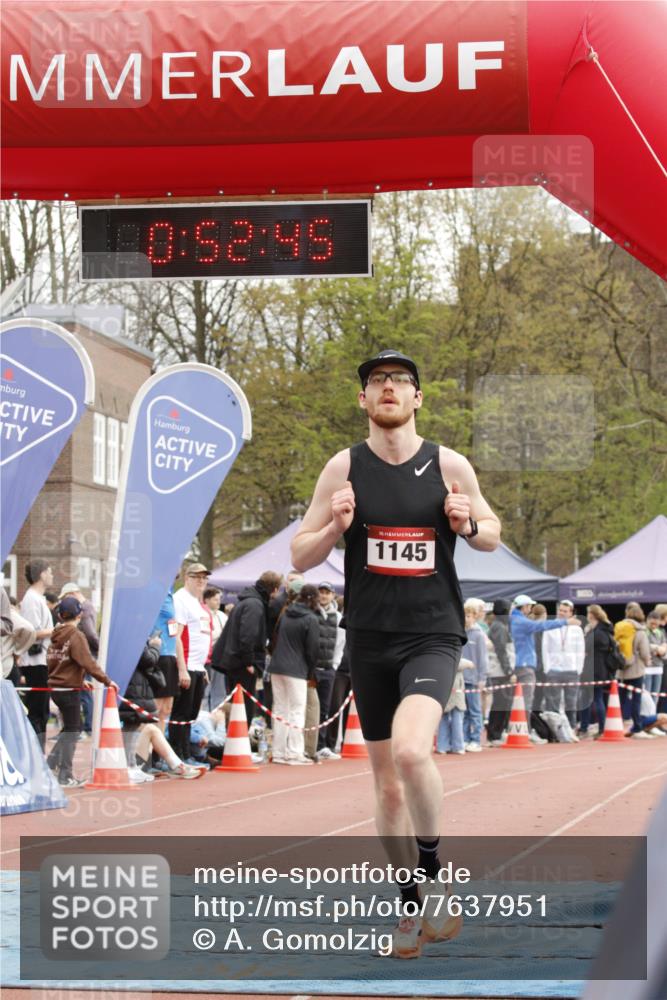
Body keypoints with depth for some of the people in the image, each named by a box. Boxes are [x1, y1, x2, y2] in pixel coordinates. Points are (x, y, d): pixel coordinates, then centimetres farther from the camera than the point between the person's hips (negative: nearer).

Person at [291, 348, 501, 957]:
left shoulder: (450, 467, -1)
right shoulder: (344, 469, 1)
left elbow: (492, 535, 14)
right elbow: (300, 558, 4)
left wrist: (469, 525, -9)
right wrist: (335, 526, -16)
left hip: (433, 636, -2)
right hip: (370, 639, 2)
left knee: (412, 750, -27)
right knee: (387, 782, 9)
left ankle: (432, 866, -4)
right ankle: (411, 907, 24)